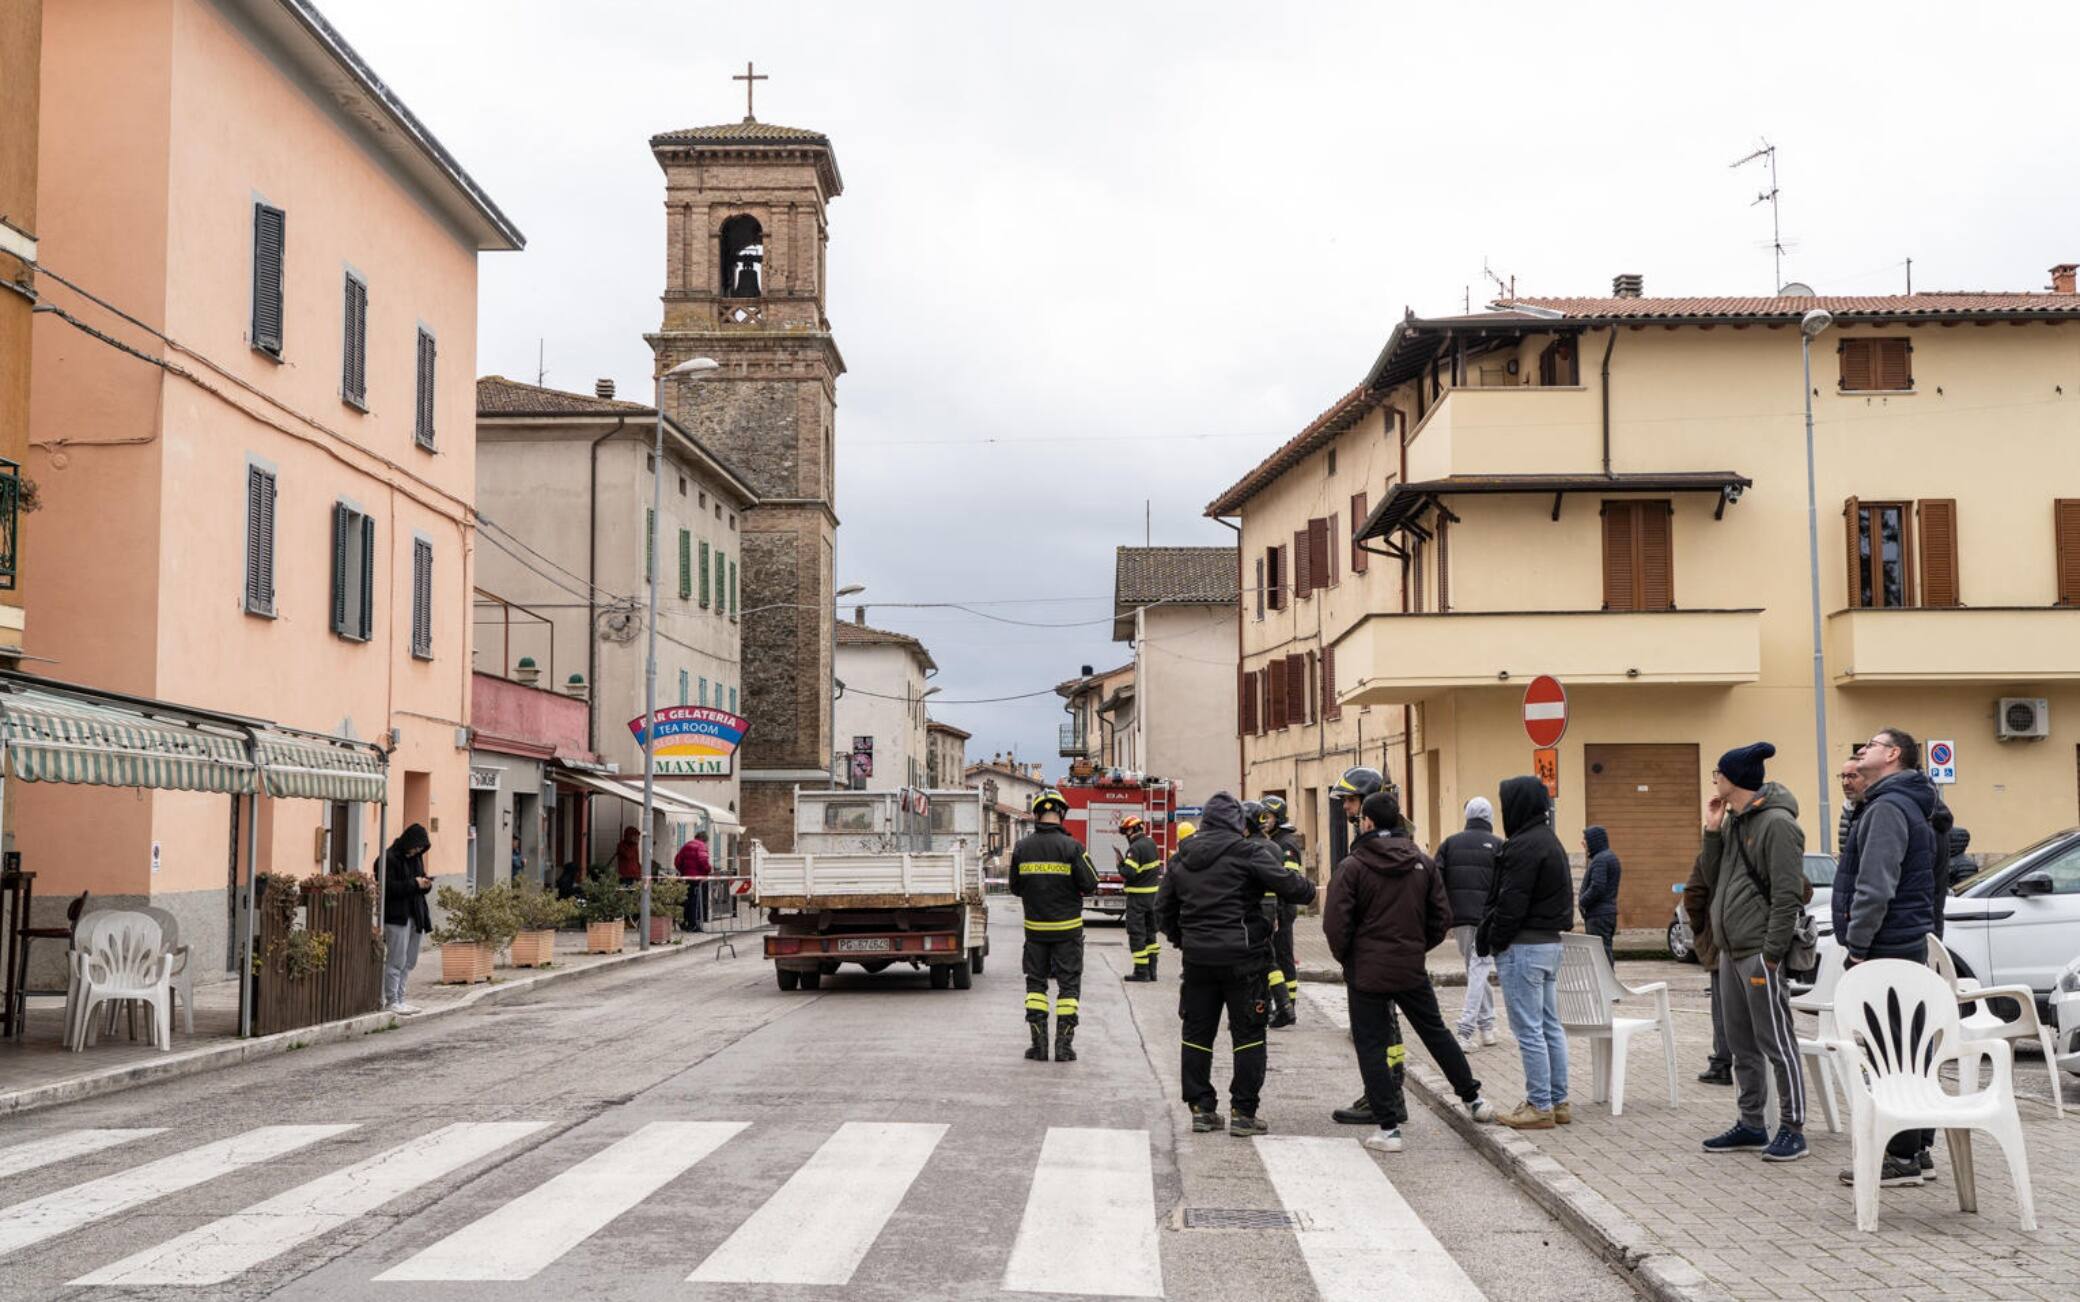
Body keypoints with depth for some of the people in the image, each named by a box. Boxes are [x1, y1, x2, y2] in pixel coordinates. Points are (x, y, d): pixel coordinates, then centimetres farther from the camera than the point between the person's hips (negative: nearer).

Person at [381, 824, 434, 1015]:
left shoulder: (415, 857, 15)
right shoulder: (389, 858, -11)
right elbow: (389, 887, -18)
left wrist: (425, 884, 1)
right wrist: (414, 883, -19)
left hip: (414, 915, 8)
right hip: (396, 916, -8)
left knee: (409, 962, 10)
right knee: (396, 961, -7)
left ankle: (399, 999, 17)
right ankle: (391, 1001, 0)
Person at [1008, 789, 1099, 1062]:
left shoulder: (1022, 847, -2)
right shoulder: (1072, 847, -13)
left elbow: (1015, 888, 5)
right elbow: (1090, 885, -12)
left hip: (1035, 927, 3)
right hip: (1067, 927, -3)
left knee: (1036, 982, 12)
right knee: (1068, 984, 5)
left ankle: (1039, 1043, 7)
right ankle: (1064, 1045, 2)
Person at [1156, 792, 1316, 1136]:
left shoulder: (1182, 857, 10)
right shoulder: (1248, 851, -9)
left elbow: (1163, 908, 15)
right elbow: (1287, 884, -14)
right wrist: (1310, 891, 7)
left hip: (1197, 957, 5)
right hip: (1242, 955, -5)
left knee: (1197, 1032, 12)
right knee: (1248, 1033, 4)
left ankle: (1201, 1108, 14)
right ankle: (1244, 1112, 4)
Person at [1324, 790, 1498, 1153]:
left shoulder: (1352, 867, -12)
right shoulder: (1422, 864, 3)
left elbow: (1335, 923, -15)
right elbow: (1442, 916, 5)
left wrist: (1345, 957, 2)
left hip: (1366, 972, -4)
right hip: (1412, 969, 5)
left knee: (1371, 1047, 3)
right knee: (1436, 1033, 21)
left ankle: (1389, 1128, 3)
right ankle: (1473, 1099, 30)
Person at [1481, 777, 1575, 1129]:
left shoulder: (1524, 846, -17)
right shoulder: (1551, 842, 15)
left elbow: (1511, 903, -21)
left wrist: (1493, 941, -9)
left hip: (1523, 945, -10)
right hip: (1550, 942, 10)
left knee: (1528, 1030, -5)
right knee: (1550, 1025, 13)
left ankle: (1539, 1106, -2)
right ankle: (1559, 1102, 18)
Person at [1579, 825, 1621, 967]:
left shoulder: (1600, 859, -15)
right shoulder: (1610, 857, 18)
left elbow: (1597, 887, -24)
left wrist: (1582, 902, -11)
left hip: (1598, 915, -10)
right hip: (1609, 912, 10)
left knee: (1601, 952, -10)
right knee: (1607, 950, 14)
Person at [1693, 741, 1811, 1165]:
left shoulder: (1777, 823, -13)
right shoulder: (1733, 820, 15)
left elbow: (1787, 896, -17)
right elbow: (1712, 879, 17)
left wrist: (1770, 954, -20)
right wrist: (1712, 832, 5)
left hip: (1760, 953, -10)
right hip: (1731, 952, 10)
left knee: (1777, 1043, -4)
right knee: (1742, 1045, 14)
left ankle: (1792, 1129, 2)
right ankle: (1751, 1125, 22)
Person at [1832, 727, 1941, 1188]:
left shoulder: (1888, 808, -14)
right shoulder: (1908, 806, 20)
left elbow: (1875, 887, -23)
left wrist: (1857, 946, -18)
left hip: (1886, 947, -10)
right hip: (1907, 945, 10)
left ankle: (1901, 1157, -5)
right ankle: (1918, 1150, 20)